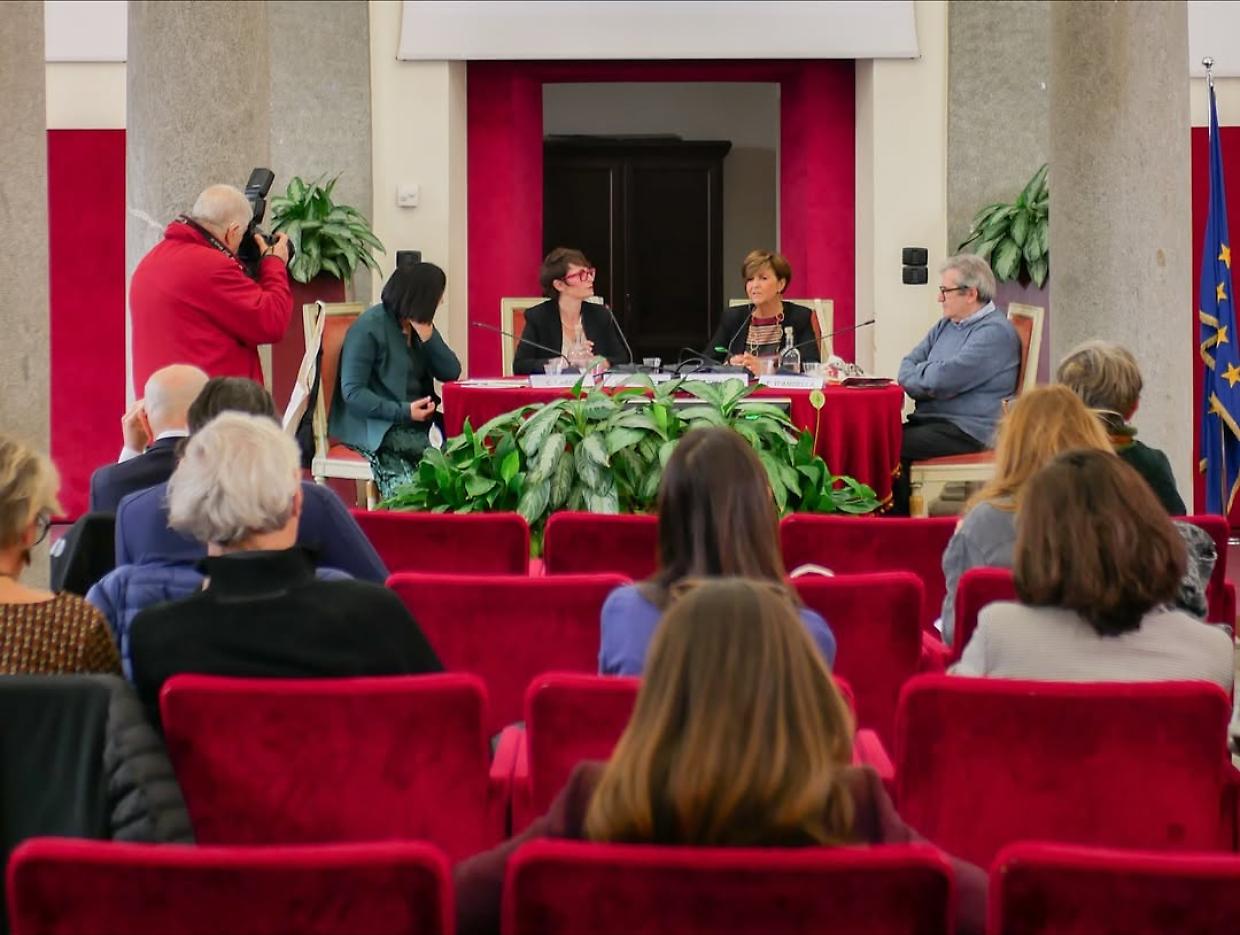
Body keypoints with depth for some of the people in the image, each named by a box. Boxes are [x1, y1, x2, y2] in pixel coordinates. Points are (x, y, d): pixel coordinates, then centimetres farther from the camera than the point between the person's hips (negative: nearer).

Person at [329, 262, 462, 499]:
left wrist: (427, 336, -8)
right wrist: (404, 412, -21)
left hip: (417, 422, 7)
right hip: (377, 427, -7)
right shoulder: (370, 327, -8)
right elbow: (352, 392, -14)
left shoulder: (420, 326, 14)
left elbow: (451, 372, 7)